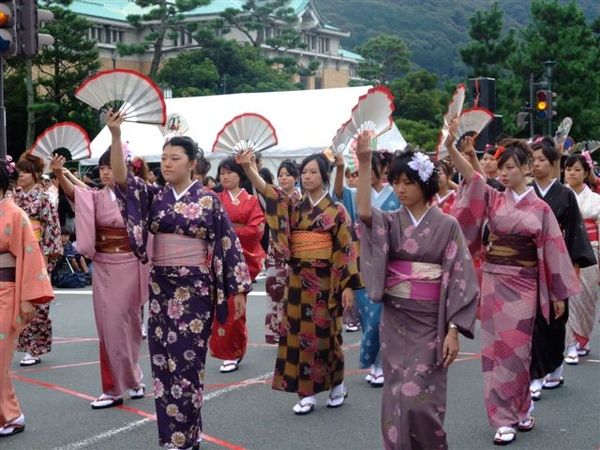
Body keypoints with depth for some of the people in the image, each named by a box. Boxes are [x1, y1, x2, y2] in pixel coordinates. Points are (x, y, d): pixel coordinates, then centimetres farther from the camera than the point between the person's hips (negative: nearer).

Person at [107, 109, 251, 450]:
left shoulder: (208, 201, -4)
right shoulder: (154, 196, 4)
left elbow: (229, 244, -3)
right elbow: (122, 178, -11)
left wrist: (239, 289, -6)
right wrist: (116, 135, -24)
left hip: (195, 288, -4)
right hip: (161, 286, 4)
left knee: (187, 360, -1)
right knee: (164, 360, 8)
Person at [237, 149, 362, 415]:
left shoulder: (336, 210, -3)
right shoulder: (294, 206, 6)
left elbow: (347, 249, -6)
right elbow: (269, 192, -12)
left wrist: (349, 286, -11)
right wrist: (248, 168, -30)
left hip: (324, 281, -4)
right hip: (298, 279, 4)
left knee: (323, 334, 3)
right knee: (299, 333, 3)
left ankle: (337, 385, 24)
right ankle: (307, 393, 10)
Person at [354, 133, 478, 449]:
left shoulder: (446, 225, -4)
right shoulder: (390, 222, 4)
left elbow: (459, 279, -6)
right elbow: (364, 212, -20)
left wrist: (453, 331, -12)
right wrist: (364, 164, -28)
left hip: (430, 320, -4)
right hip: (394, 319, 4)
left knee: (417, 398, -9)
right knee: (396, 397, 7)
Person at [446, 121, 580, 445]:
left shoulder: (540, 209, -1)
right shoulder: (494, 199, 1)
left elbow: (552, 250, 1)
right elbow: (470, 175, -16)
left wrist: (559, 294, 1)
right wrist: (451, 146, -34)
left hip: (524, 283, -1)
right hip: (494, 280, 1)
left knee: (517, 348, 3)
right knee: (498, 347, 2)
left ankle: (520, 409, 21)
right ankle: (506, 418, 9)